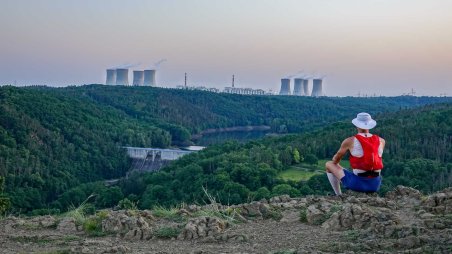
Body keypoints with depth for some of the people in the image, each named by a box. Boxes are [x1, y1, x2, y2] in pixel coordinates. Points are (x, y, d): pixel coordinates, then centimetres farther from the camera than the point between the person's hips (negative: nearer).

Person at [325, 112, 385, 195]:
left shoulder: (349, 141, -5)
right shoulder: (381, 141, 5)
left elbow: (335, 160, 10)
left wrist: (335, 162, 35)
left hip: (357, 183, -4)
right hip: (375, 185, 4)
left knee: (329, 165, 17)